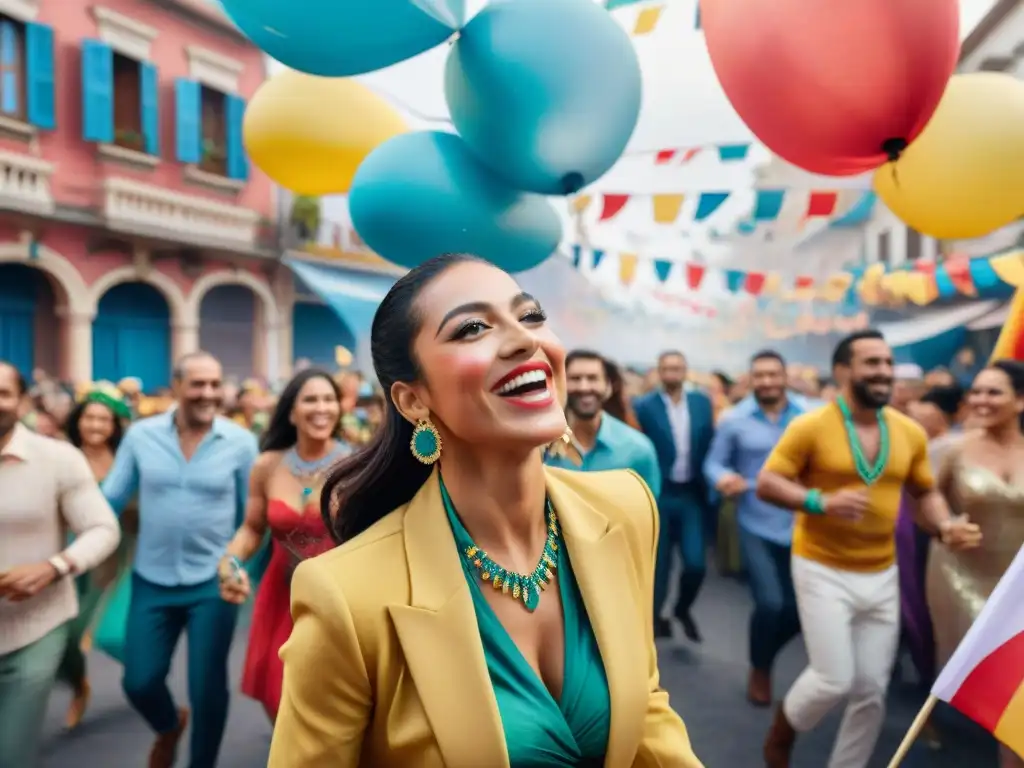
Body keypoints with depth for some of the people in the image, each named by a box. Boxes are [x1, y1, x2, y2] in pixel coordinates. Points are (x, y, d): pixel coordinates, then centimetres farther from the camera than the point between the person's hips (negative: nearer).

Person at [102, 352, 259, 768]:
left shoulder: (241, 441, -9)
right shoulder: (140, 435, -5)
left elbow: (252, 514, 0)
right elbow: (109, 500, 3)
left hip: (214, 582, -1)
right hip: (152, 581, 2)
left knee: (207, 688, 7)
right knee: (138, 682, 8)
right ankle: (169, 727, 44)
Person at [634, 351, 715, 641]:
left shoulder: (702, 402, 6)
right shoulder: (643, 406, -7)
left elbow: (710, 444, 9)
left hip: (693, 495, 3)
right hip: (658, 495, -2)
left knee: (696, 563, -2)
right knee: (658, 562, 6)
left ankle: (683, 608, 27)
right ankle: (655, 616, 27)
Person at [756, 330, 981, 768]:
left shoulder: (910, 432, 2)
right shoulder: (810, 426, -13)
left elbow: (925, 493, 13)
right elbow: (766, 484, -12)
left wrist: (946, 526, -7)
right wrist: (821, 501, -27)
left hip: (882, 576, 5)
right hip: (823, 571, -5)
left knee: (872, 690, 10)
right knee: (835, 679, -7)